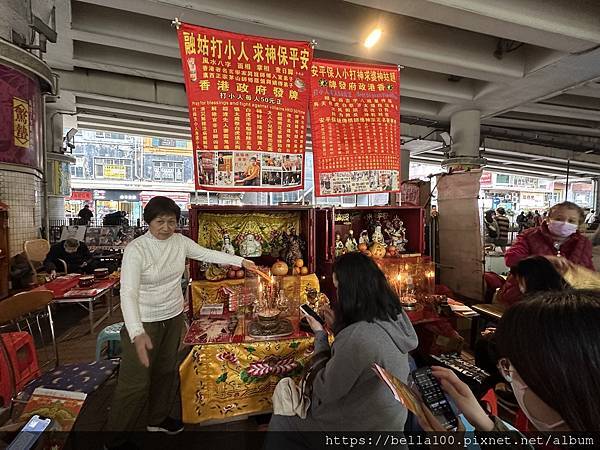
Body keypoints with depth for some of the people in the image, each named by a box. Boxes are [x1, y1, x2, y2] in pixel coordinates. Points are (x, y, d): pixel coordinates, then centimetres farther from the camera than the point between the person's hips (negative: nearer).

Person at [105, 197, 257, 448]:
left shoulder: (180, 241, -6)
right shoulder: (136, 249, -22)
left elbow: (208, 254, 4)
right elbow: (128, 293, -30)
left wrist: (240, 261, 0)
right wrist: (137, 334, -42)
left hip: (173, 317, 6)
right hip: (144, 322, -5)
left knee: (166, 370, 21)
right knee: (136, 383, 3)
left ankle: (157, 419, 45)